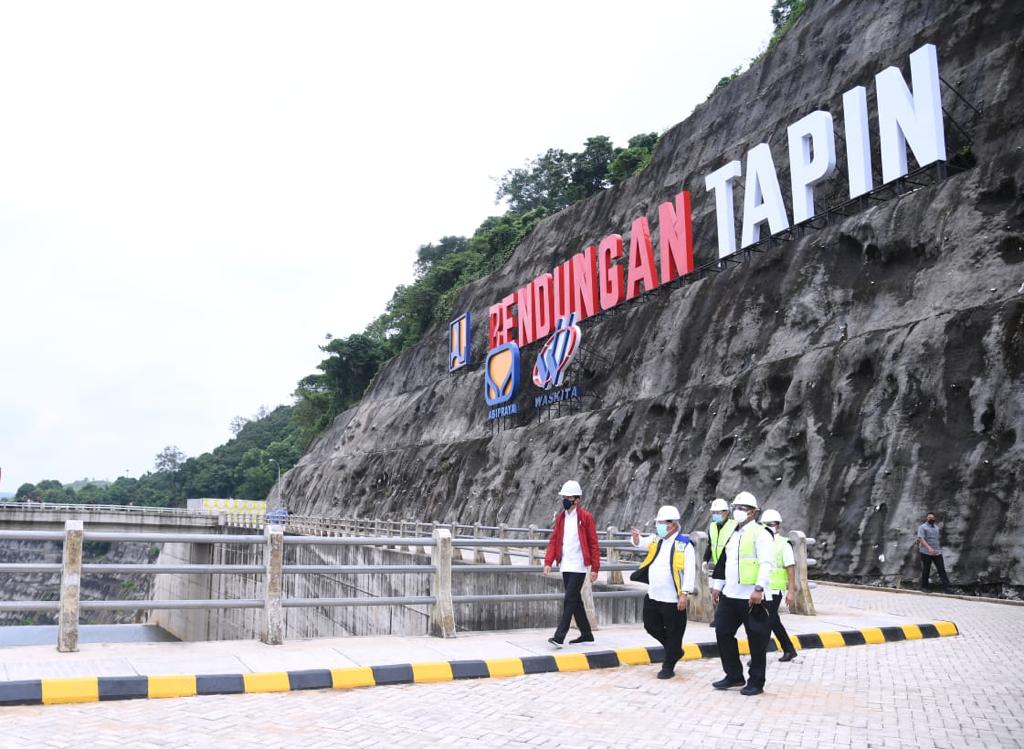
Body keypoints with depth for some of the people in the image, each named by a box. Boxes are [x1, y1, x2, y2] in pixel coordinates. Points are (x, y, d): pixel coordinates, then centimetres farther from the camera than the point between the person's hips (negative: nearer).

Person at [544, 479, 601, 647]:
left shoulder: (585, 517, -7)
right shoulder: (560, 517, 10)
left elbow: (593, 544, -7)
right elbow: (554, 540, 9)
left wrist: (595, 568, -10)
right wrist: (548, 562, -3)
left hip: (579, 566, -7)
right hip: (565, 565, 7)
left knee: (570, 600, -10)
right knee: (575, 600, 13)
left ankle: (559, 637, -13)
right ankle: (586, 634, 25)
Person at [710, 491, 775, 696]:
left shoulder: (759, 533, -9)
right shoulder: (732, 533, 16)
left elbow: (766, 564, -17)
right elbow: (724, 562, 22)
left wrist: (759, 589, -24)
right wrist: (717, 586, 20)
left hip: (751, 597, -8)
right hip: (729, 595, 8)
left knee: (756, 639, 1)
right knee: (723, 633, 9)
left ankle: (756, 682, 13)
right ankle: (734, 676, 23)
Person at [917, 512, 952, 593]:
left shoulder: (936, 527, 16)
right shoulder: (922, 527, -6)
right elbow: (921, 539, -18)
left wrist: (939, 548, 20)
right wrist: (929, 548, -30)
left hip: (937, 552, 5)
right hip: (926, 552, -5)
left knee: (941, 569, -1)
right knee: (926, 570, 2)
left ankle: (946, 587, -1)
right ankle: (924, 586, 13)